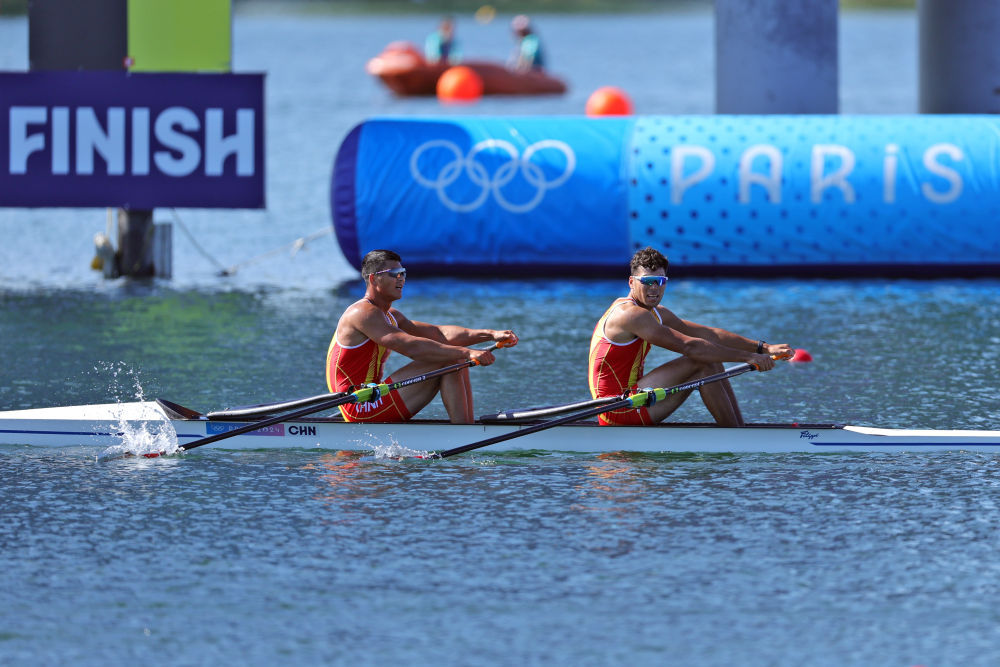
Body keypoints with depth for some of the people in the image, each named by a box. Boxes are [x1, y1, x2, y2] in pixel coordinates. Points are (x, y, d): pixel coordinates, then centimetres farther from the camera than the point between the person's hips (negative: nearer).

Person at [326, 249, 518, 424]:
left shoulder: (390, 316, 19)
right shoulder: (363, 313, -14)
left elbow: (439, 333, 11)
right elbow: (411, 346, -26)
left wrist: (491, 335, -3)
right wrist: (467, 353, -31)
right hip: (359, 408, -10)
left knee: (457, 360, 8)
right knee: (446, 361, -15)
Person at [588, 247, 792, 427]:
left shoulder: (656, 313, 15)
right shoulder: (630, 314, -18)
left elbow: (708, 334, 12)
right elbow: (687, 346, -23)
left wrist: (763, 348, 4)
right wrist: (747, 357, -21)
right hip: (619, 411, -10)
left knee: (711, 360, 7)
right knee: (701, 362, -15)